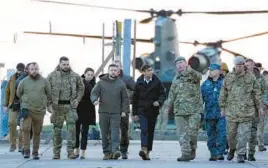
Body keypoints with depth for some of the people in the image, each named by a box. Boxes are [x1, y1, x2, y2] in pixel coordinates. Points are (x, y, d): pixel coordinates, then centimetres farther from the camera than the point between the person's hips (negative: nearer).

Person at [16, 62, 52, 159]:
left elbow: (49, 94, 13)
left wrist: (46, 103, 17)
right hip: (27, 109, -1)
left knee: (37, 132, 6)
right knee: (26, 128, -19)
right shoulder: (24, 82, 2)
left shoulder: (44, 81, 2)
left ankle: (35, 152, 16)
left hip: (40, 110, 1)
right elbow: (18, 94, 17)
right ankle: (26, 150, -13)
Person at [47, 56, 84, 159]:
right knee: (57, 130, 5)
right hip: (57, 106, -1)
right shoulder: (52, 76, -1)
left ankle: (71, 151, -7)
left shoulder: (75, 76, 5)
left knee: (71, 128, -9)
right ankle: (56, 153, 12)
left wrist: (77, 99, 5)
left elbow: (81, 88, 18)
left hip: (70, 106, 1)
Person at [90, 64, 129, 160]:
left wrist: (124, 110, 0)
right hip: (103, 112, 1)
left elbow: (125, 99, 10)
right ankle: (107, 152, 10)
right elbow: (94, 93, 3)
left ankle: (115, 150, -19)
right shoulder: (101, 82, 7)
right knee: (104, 133, 4)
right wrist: (95, 100, -19)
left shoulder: (121, 84, 8)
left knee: (115, 132, -12)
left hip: (116, 113, -1)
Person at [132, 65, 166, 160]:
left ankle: (147, 152, 14)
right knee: (144, 130, -17)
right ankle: (144, 149, -29)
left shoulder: (157, 82, 3)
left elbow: (163, 94, 5)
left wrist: (159, 102, -17)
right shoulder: (139, 83, 4)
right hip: (142, 110, -1)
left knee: (151, 131, 6)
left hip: (153, 110, 1)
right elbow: (135, 98, 9)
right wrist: (135, 113, 7)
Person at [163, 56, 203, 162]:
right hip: (180, 110, 4)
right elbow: (172, 94, 20)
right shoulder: (176, 79, 18)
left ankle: (192, 149, 17)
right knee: (182, 133, -3)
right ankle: (186, 153, -3)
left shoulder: (194, 75, 1)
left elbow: (198, 77, -24)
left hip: (194, 109, -4)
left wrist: (190, 71, -46)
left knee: (192, 132, -6)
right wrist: (167, 106, 7)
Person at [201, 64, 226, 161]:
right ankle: (213, 154, 14)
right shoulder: (205, 84, 11)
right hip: (209, 114, 3)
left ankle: (220, 153, -6)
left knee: (222, 133, -11)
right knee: (211, 135, 7)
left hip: (222, 114, -3)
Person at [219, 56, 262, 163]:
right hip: (231, 110, 2)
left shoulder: (250, 77, 2)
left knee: (243, 134, -6)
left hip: (246, 111, -2)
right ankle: (232, 149, 35)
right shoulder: (228, 77, 6)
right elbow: (223, 93, 10)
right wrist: (222, 107, 7)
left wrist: (259, 106, 5)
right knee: (231, 132, 9)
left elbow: (257, 93, 6)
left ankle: (241, 155, 0)